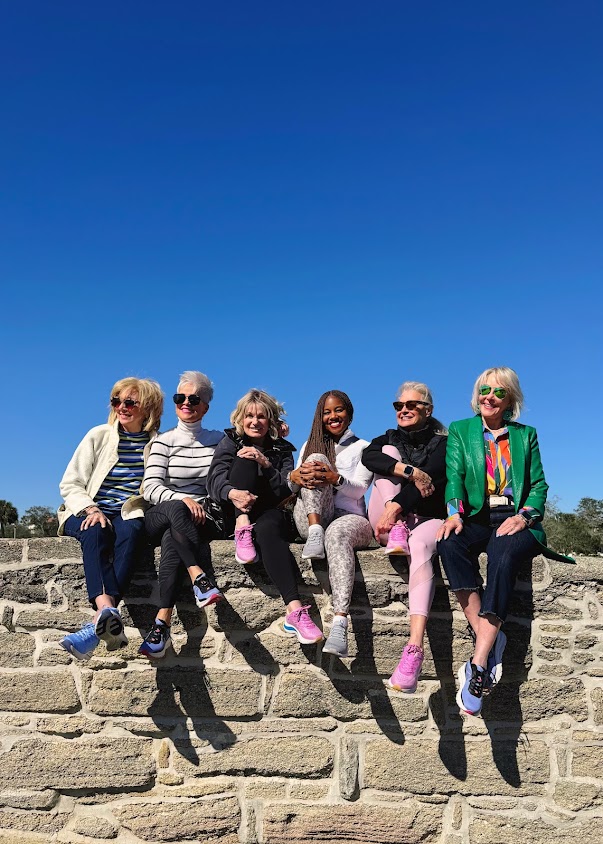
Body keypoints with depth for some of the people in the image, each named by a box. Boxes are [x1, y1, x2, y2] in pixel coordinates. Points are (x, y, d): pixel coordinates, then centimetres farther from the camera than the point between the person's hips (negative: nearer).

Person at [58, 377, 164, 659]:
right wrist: (91, 510, -15)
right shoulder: (99, 436, 6)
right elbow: (70, 484, 3)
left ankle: (98, 624, -48)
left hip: (129, 515, 0)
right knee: (95, 532, -36)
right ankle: (106, 610, -54)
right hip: (87, 513, 0)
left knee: (131, 531, -36)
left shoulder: (158, 443, 7)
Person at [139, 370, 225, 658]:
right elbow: (151, 488, -6)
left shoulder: (219, 440, 15)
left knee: (171, 538, -35)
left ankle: (163, 623, -41)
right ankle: (198, 576, -43)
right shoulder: (164, 441, 8)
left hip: (203, 521, 0)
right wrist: (183, 500, -23)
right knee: (176, 511, -37)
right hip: (159, 518, 0)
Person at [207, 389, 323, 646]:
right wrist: (231, 493, -30)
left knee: (268, 527, -39)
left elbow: (287, 492, 0)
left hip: (269, 514, 0)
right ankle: (242, 528, -39)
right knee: (245, 460, -20)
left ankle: (295, 610, -53)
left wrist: (266, 464, -17)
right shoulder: (231, 442, 14)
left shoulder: (282, 450, 16)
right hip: (234, 514, 1)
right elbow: (214, 480, -6)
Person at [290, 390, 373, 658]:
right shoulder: (310, 445, 24)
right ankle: (315, 534, -39)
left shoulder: (363, 448, 16)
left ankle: (340, 624, -55)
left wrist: (335, 479, -23)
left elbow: (359, 489, 0)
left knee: (337, 533, -40)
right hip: (309, 520, 2)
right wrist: (294, 477, -15)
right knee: (316, 460, -20)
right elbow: (293, 485, 12)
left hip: (350, 518, -2)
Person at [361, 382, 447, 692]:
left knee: (419, 548, -39)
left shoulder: (441, 443, 5)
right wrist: (411, 472, -24)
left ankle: (414, 649, -54)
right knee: (390, 452, -14)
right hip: (391, 519, 3)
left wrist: (396, 505, -31)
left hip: (428, 519, -2)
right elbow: (368, 456, -11)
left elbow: (432, 479, -15)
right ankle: (396, 534, -28)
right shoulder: (390, 438, 14)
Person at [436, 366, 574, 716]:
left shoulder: (526, 435, 18)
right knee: (449, 543, -35)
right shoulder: (460, 431, 17)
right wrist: (454, 513, -17)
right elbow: (454, 477, 3)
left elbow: (539, 484, 10)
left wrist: (525, 515, -11)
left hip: (516, 522, -1)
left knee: (504, 553, -37)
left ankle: (479, 662, -41)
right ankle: (489, 639, -35)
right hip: (476, 519, 1)